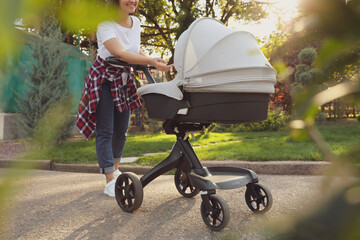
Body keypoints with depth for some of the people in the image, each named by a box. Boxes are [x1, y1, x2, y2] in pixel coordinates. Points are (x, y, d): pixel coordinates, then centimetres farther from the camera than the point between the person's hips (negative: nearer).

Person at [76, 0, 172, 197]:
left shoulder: (135, 23, 2)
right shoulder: (105, 24, -19)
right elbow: (120, 53, -33)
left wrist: (152, 60, -2)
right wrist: (151, 61, -43)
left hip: (124, 79, 6)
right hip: (104, 79, -6)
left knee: (121, 129, 12)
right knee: (105, 131, -8)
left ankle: (114, 168, 34)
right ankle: (110, 182, -5)